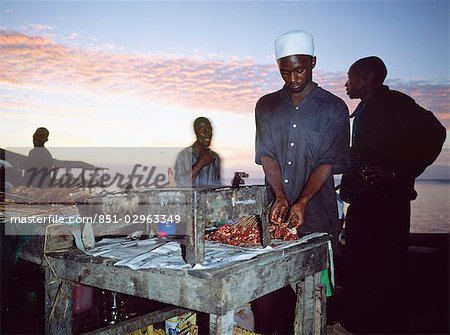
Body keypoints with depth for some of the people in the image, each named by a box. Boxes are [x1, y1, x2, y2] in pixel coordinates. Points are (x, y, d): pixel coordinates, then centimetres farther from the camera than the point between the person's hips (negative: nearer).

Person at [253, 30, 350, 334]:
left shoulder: (334, 108, 2)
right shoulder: (266, 106, 10)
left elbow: (328, 162, -5)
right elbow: (266, 155, 3)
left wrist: (301, 202, -17)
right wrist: (280, 197, -11)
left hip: (317, 211, -2)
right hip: (276, 208, 2)